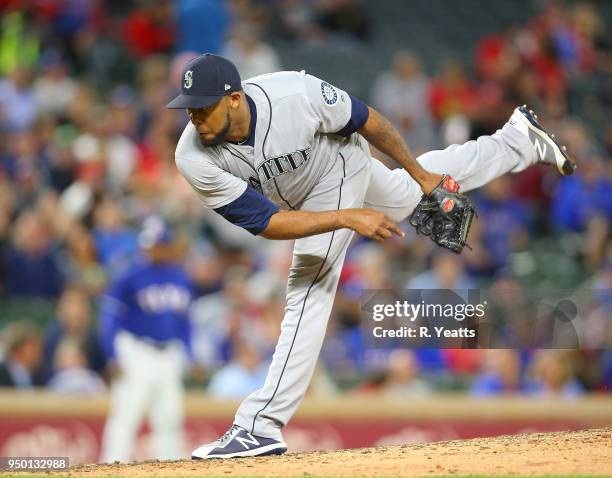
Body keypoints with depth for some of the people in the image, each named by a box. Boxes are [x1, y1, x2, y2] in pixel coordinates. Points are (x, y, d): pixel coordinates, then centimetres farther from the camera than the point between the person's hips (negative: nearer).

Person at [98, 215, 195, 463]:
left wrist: (188, 357, 14)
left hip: (170, 357, 6)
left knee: (169, 420, 9)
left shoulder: (182, 279, 9)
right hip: (136, 353, -6)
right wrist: (113, 357, -16)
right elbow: (109, 316, -9)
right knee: (125, 417, -11)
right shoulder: (131, 277, -9)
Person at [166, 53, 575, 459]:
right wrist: (347, 218, -43)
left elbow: (366, 120, -20)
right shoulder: (194, 160, -35)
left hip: (338, 170, -4)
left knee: (309, 292, -16)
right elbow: (268, 224, -34)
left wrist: (419, 174, -8)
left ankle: (261, 426, -11)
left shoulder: (295, 94, -41)